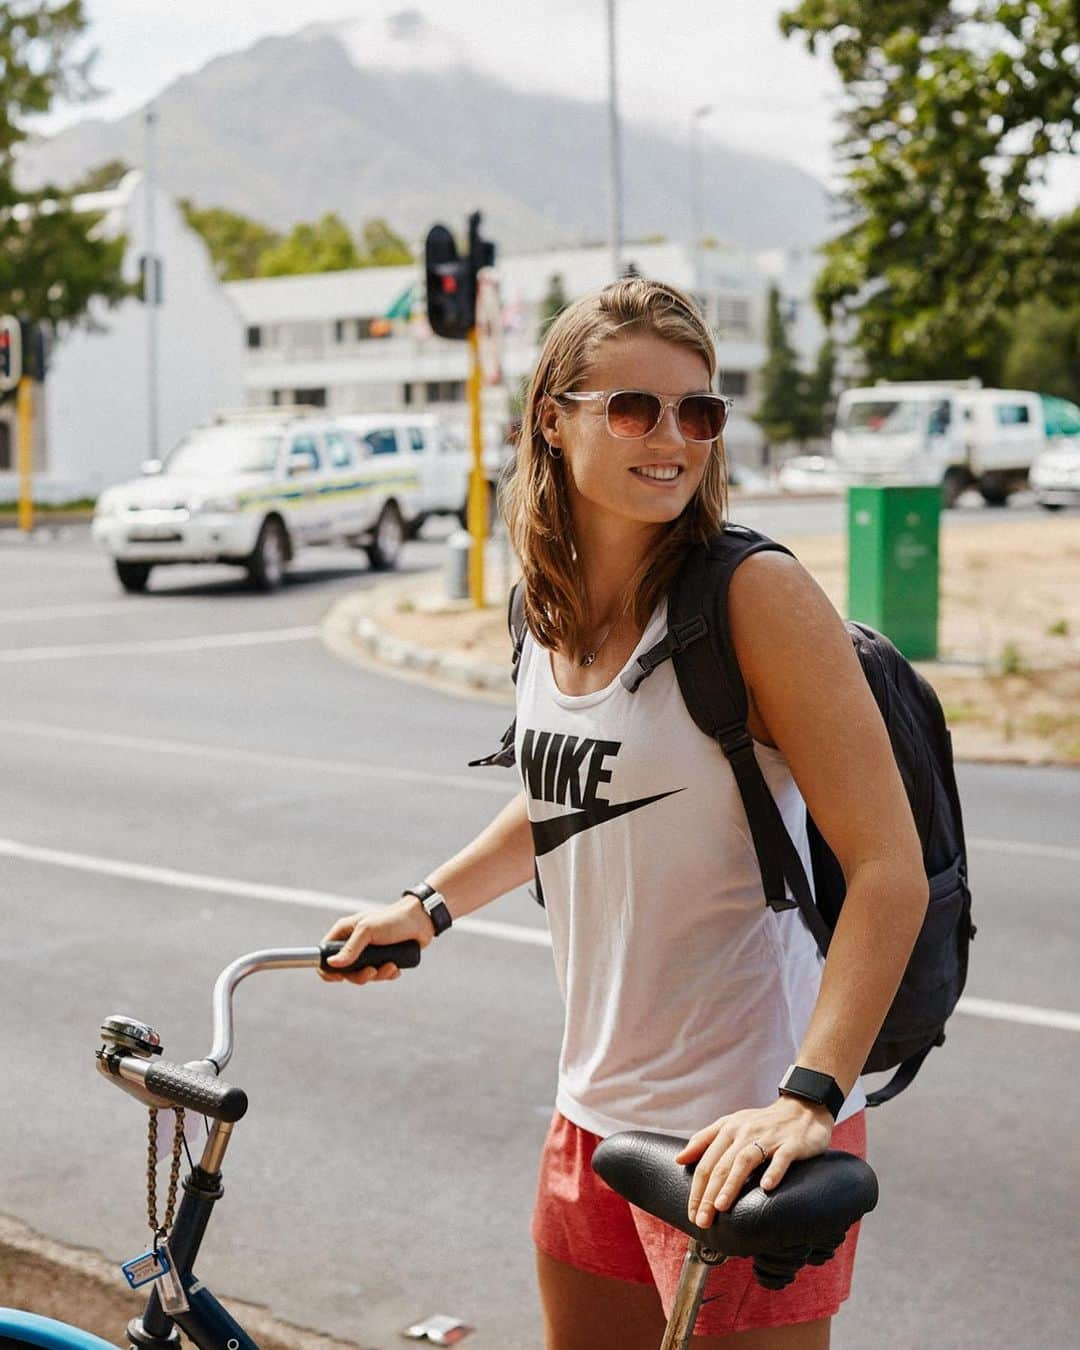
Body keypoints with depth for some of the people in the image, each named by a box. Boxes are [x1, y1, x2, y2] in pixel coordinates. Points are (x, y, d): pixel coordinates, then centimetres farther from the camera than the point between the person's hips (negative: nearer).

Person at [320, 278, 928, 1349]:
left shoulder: (753, 593, -16)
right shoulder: (551, 606, 4)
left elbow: (890, 869, -20)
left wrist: (807, 1098, -27)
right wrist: (425, 908, 21)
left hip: (735, 1138, -7)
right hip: (593, 1114, 7)